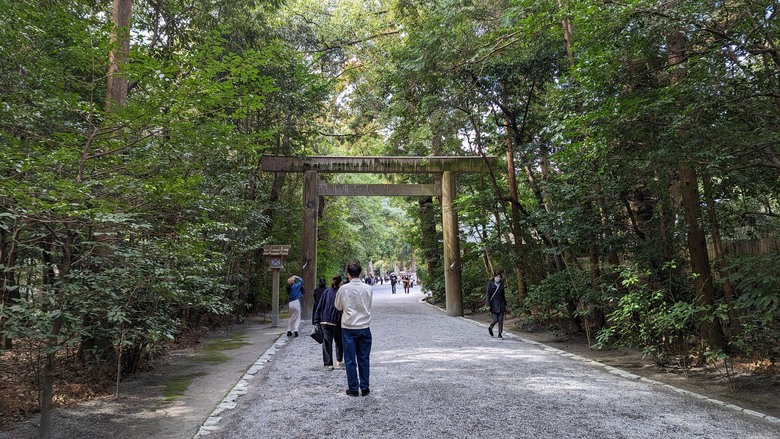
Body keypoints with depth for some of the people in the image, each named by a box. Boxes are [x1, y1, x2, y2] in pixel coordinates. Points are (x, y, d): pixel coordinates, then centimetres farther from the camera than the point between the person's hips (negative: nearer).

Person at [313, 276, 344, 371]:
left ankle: (328, 364, 1)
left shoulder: (326, 292, 5)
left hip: (324, 321, 2)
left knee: (326, 343, 4)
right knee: (339, 342, 18)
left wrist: (316, 321, 7)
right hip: (337, 322, -2)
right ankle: (339, 361, 28)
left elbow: (319, 307, 4)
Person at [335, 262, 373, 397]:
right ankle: (364, 388, 16)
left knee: (350, 360, 8)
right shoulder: (368, 289, -5)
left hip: (348, 327, -2)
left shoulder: (343, 289, -8)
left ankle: (353, 389, 12)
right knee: (364, 359, 11)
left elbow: (338, 307, 5)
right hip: (364, 327, 2)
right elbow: (369, 306, 8)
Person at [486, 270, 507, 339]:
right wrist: (488, 305, -14)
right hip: (493, 304, -4)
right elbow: (488, 295, -7)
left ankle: (500, 334, 9)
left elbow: (503, 295, 17)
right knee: (495, 320, -7)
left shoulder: (501, 284, 9)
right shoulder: (490, 284, -5)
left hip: (501, 304, 4)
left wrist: (505, 305, 16)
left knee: (501, 320, 0)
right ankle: (490, 328, 24)